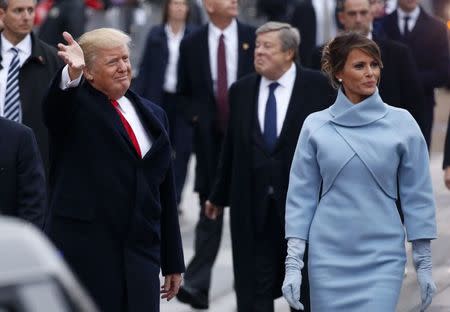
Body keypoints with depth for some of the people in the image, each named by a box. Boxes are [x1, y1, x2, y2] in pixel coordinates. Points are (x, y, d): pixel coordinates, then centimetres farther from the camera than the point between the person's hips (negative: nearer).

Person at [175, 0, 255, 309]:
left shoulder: (254, 38, 1)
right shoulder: (191, 44, 3)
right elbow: (183, 93, 11)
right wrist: (194, 116, -5)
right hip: (210, 136, 0)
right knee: (210, 210, -3)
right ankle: (197, 284, -6)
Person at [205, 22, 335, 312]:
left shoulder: (317, 86, -4)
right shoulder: (241, 90, 6)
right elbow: (231, 147, 10)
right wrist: (219, 196, 13)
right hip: (252, 205, 3)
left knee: (305, 288, 9)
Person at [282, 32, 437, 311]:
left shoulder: (402, 123, -1)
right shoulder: (316, 125, 1)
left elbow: (417, 195, 3)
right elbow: (302, 195, 3)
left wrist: (424, 262, 2)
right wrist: (293, 263, -2)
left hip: (383, 258, -1)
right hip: (328, 257, 1)